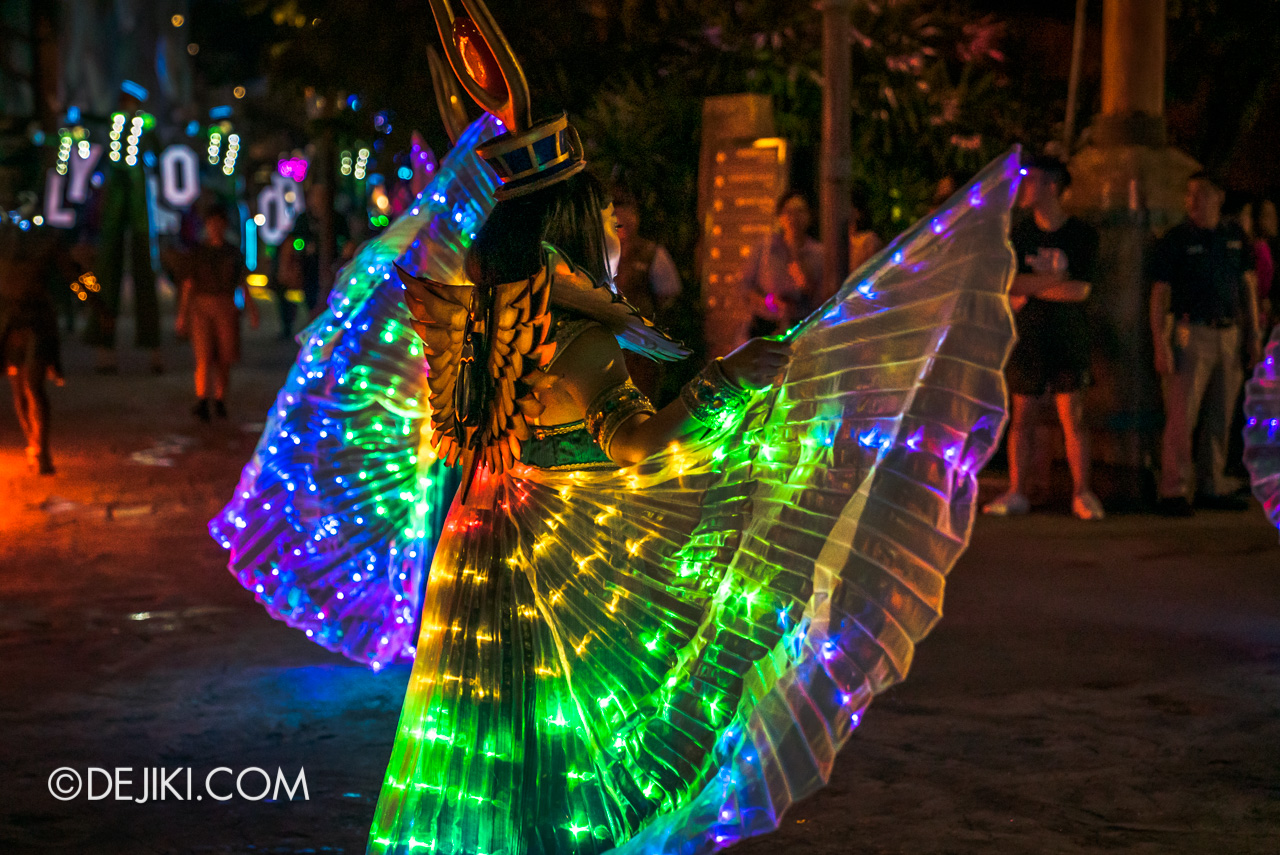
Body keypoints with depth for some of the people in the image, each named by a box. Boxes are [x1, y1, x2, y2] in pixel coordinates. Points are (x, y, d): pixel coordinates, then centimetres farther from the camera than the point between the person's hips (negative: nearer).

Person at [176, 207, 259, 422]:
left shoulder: (233, 253, 11)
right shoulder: (197, 252, 7)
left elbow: (242, 284, 15)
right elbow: (188, 284, 6)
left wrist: (252, 310, 11)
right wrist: (182, 314, 2)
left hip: (226, 308, 2)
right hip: (201, 308, -2)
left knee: (224, 358, 1)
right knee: (204, 356, -13)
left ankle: (220, 402, 16)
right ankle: (202, 403, -22)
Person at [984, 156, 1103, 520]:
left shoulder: (1081, 234, 0)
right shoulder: (1019, 233, 6)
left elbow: (1081, 289, -9)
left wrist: (1029, 286, -9)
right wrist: (1054, 280, -12)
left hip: (1069, 338, -2)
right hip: (1028, 337, 2)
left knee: (1073, 415, -6)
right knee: (1022, 415, 2)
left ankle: (1082, 494, 1)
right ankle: (1016, 493, 8)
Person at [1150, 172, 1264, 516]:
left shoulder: (1235, 236, 10)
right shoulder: (1176, 240, -2)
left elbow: (1248, 285, 16)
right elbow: (1160, 294, -4)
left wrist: (1253, 333, 10)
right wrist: (1160, 345, -12)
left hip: (1229, 333, 5)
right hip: (1192, 333, -5)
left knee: (1221, 417, 8)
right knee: (1182, 414, -9)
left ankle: (1212, 487, 16)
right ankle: (1174, 492, -6)